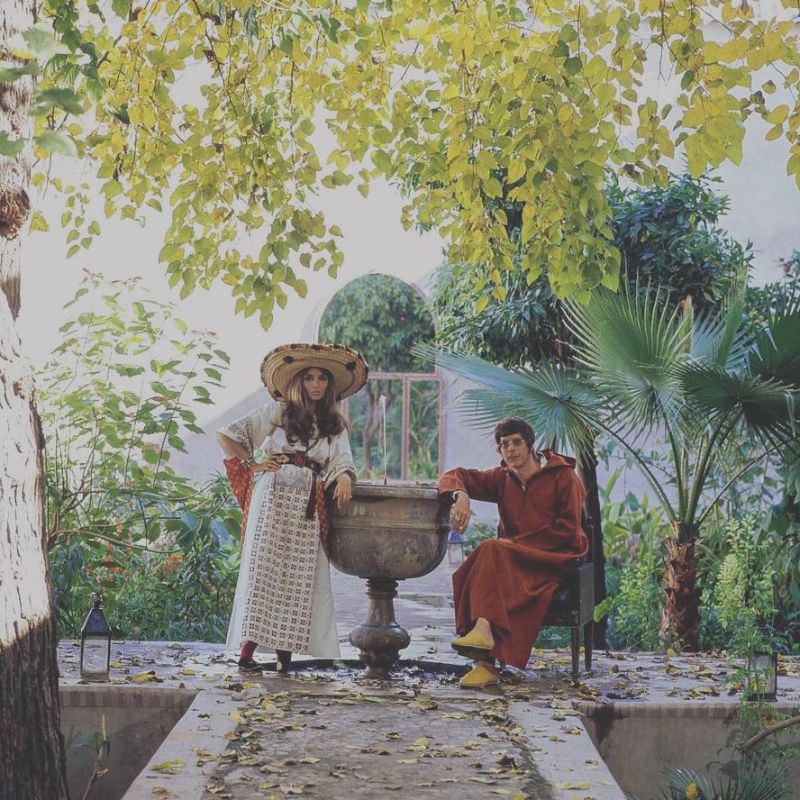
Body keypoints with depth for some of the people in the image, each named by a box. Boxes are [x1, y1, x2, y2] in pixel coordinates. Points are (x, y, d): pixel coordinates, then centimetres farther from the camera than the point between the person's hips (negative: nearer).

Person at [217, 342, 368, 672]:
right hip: (274, 494, -3)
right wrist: (251, 466, 1)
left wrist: (344, 477, -20)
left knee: (299, 576, -2)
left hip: (308, 507, 3)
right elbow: (227, 435, 8)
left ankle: (285, 649, 1)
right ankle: (247, 650, -7)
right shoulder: (277, 411, 9)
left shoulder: (335, 425, 18)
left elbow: (342, 460, 2)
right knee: (263, 570, -7)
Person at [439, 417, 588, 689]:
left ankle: (483, 629, -48)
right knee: (468, 574, -29)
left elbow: (568, 530, -8)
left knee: (492, 550, -33)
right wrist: (461, 495, -10)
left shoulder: (563, 477, -1)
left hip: (558, 558, -5)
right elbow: (455, 476, 15)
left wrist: (517, 542, -12)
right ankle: (484, 662, -38)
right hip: (514, 558, 5)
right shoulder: (503, 479, 13)